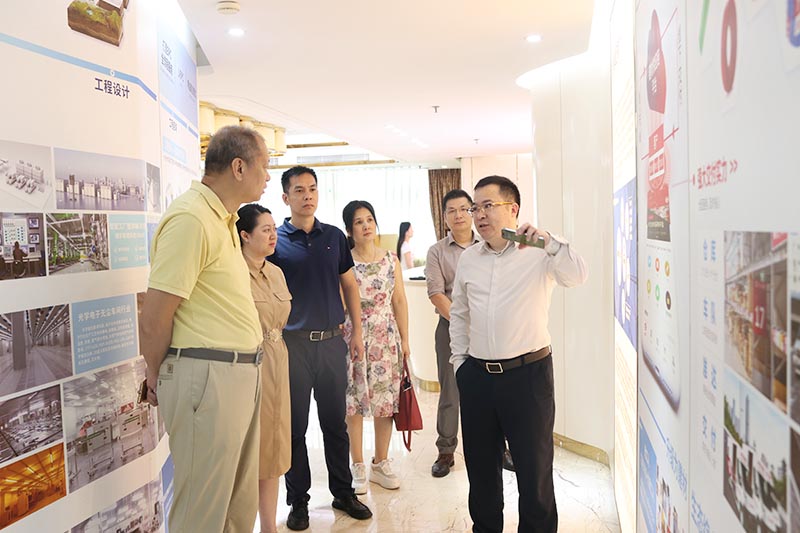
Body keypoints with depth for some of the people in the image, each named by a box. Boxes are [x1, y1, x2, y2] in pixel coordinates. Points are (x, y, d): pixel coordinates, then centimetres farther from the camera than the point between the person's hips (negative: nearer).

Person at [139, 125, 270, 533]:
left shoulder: (223, 218, 15)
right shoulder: (191, 219, -17)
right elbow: (154, 319, -17)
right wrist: (157, 377, -1)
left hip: (240, 373, 9)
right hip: (207, 376, -9)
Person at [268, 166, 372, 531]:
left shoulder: (335, 237, 7)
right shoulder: (275, 240, -2)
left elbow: (349, 285, 12)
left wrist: (357, 331, 7)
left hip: (332, 341, 3)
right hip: (292, 343, -3)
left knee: (335, 424, 12)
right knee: (295, 427, 7)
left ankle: (343, 492, 27)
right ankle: (298, 501, 21)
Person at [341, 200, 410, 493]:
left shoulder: (391, 260, 6)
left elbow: (400, 301, 8)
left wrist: (405, 339, 6)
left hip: (386, 337, 3)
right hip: (353, 337, -3)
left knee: (387, 399, 6)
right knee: (354, 401, 3)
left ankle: (381, 463, 21)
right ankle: (358, 466, 16)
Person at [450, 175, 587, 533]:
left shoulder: (537, 253, -6)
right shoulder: (469, 258, 9)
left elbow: (576, 276, -25)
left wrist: (550, 242, -41)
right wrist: (459, 361, 15)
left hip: (528, 372, -5)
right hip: (477, 375, 5)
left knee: (534, 465, 7)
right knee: (480, 464, 18)